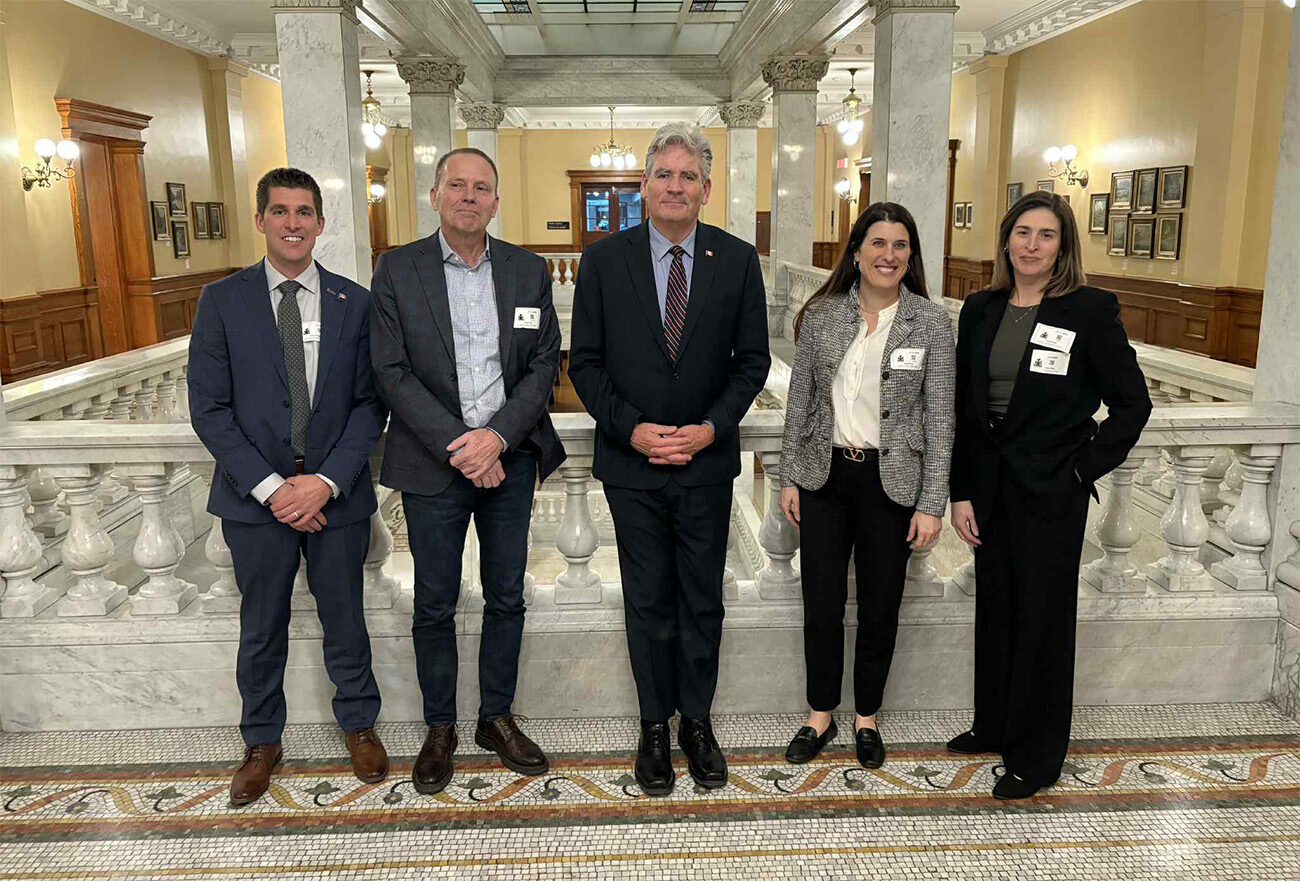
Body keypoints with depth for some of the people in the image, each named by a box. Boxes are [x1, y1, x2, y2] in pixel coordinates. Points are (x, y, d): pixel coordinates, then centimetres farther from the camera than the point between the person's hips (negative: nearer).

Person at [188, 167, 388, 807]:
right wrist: (269, 487, -13)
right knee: (261, 628, 14)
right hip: (256, 497, 0)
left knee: (345, 619, 14)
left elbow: (369, 402, -2)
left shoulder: (354, 303, 1)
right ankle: (262, 742, 34)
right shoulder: (222, 300, -1)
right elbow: (209, 408, -5)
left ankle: (359, 724, 35)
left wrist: (328, 480, -14)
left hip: (336, 495, 0)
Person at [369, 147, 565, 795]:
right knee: (434, 604, 9)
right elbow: (392, 372, -7)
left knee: (506, 597, 12)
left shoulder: (529, 271, 4)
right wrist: (456, 448, -15)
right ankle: (439, 728, 27)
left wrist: (497, 437, -14)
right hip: (433, 466, -2)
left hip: (509, 459, 2)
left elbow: (544, 365, 1)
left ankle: (497, 717, 29)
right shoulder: (397, 270, -2)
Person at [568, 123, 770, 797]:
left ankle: (696, 721, 30)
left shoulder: (737, 260, 0)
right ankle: (655, 724, 27)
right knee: (647, 602, 10)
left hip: (707, 463, 1)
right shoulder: (604, 259, -2)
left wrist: (710, 427, -10)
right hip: (631, 463, 0)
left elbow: (753, 358, 3)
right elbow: (584, 361, -1)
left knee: (702, 602, 11)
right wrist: (631, 429, -12)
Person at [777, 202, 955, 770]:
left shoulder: (932, 323, -5)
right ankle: (820, 716, 29)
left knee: (880, 610, 11)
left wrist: (932, 504, -8)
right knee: (821, 607, 9)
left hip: (891, 481, -1)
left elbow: (940, 419, -5)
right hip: (825, 475, 1)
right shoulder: (821, 316, 0)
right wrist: (789, 477, 4)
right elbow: (799, 402, 5)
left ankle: (867, 717, 32)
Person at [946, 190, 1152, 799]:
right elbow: (963, 408, 5)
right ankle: (994, 726, 35)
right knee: (995, 609, 16)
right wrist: (961, 492, 2)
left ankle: (1035, 756, 23)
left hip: (1051, 492, -4)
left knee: (1042, 618, 6)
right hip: (990, 484, 5)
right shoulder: (980, 311, 5)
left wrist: (1085, 469, -8)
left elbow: (1132, 403, -2)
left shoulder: (1091, 310, -8)